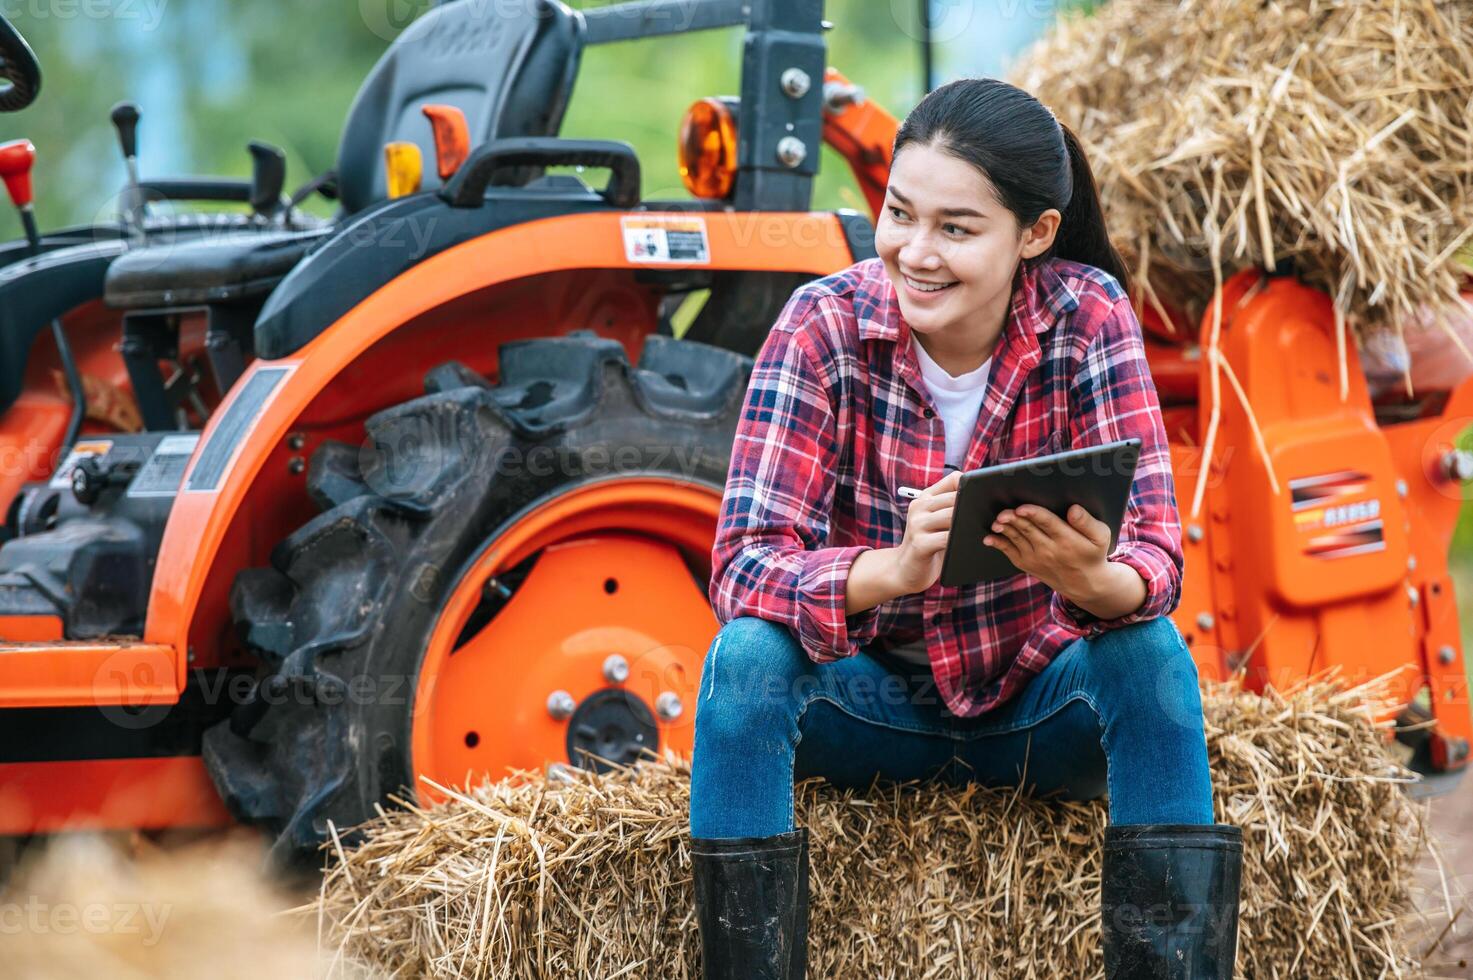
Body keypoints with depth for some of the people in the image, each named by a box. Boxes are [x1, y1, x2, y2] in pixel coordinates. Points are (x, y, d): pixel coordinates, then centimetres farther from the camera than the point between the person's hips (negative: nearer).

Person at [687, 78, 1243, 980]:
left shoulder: (1090, 319, -14)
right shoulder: (826, 326, -16)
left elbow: (1155, 556, -21)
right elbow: (743, 564, -24)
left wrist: (1090, 580, -47)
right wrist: (896, 570, -45)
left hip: (1039, 699, 0)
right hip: (872, 697, 0)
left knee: (1153, 656, -29)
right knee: (746, 656, -29)